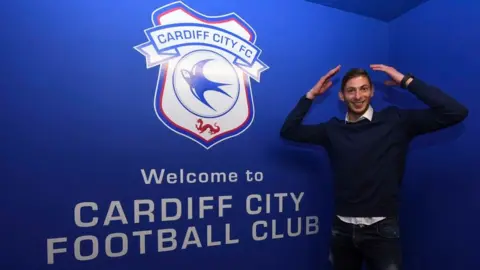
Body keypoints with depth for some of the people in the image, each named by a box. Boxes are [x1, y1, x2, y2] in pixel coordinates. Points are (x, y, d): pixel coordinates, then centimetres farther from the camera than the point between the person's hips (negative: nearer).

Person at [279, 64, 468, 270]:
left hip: (381, 229, -3)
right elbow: (288, 131, 6)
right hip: (343, 228, 3)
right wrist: (311, 94, 1)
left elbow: (455, 112, -11)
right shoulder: (333, 129, 3)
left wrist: (406, 81, -10)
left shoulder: (394, 121, -5)